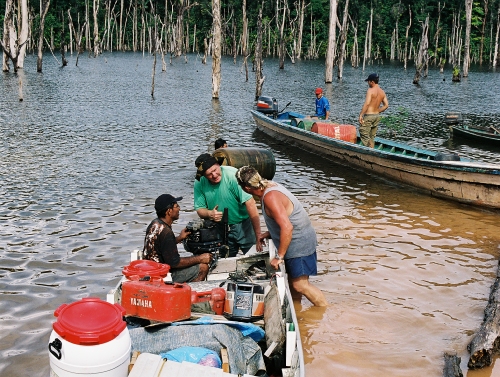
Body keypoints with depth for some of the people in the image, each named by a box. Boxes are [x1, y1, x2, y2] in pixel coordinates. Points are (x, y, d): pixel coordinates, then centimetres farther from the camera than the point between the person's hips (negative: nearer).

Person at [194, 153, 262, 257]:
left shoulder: (233, 175, -24)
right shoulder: (199, 183, -9)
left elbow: (250, 204, -27)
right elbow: (200, 209, 1)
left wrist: (258, 236, -30)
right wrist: (210, 214, -25)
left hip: (243, 224, -3)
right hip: (221, 228, 4)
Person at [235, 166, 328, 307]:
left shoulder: (270, 197, -26)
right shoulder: (270, 186, 4)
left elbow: (287, 227, -33)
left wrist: (279, 256, -26)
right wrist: (268, 234, 14)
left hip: (299, 243, -10)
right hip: (297, 240, 10)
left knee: (299, 285, -5)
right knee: (292, 281, 17)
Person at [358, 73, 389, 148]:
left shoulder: (370, 90, -14)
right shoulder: (382, 92, 8)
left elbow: (367, 103, -24)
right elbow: (386, 105, 8)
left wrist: (361, 115, -21)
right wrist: (377, 111, 15)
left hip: (368, 116, -8)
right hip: (377, 116, 8)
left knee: (364, 136, -3)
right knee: (371, 137, 16)